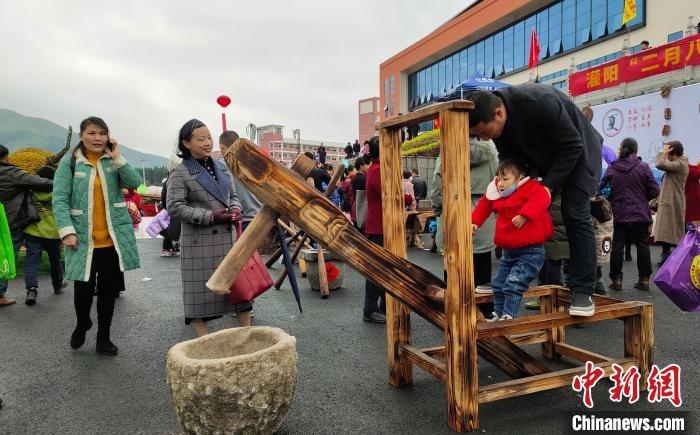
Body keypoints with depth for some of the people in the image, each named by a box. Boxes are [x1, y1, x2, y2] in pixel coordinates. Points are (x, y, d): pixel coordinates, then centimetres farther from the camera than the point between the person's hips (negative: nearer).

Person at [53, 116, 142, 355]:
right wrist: (67, 231, -14)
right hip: (84, 238, -2)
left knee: (109, 288, 8)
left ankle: (103, 338, 24)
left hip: (114, 238, 2)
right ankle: (81, 325, 35)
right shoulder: (70, 162, -2)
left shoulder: (114, 160, 6)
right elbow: (60, 199, -6)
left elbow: (135, 183, -8)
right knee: (84, 287, 3)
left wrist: (118, 158, -15)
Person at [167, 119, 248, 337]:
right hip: (199, 241, -5)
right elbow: (174, 207, -12)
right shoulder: (180, 172, -6)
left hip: (228, 237, 6)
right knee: (201, 289, 2)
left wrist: (235, 209, -4)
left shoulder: (222, 167, 11)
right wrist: (210, 216, -18)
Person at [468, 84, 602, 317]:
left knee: (575, 214, -17)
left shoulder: (540, 103, -38)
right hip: (544, 157, 6)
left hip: (576, 151, -6)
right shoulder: (493, 117, -18)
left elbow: (572, 147, -28)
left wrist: (549, 185, -29)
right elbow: (508, 156, -4)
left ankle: (583, 292, -11)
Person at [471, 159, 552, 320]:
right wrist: (475, 222, 11)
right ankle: (497, 314, 31)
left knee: (513, 284, -18)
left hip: (530, 251, -8)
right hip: (508, 251, 8)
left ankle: (508, 316, -9)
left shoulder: (530, 187, -15)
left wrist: (524, 215, -41)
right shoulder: (495, 194, 6)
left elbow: (542, 198, -34)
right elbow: (484, 205, 21)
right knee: (498, 284, 16)